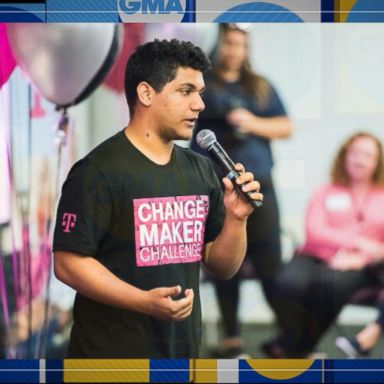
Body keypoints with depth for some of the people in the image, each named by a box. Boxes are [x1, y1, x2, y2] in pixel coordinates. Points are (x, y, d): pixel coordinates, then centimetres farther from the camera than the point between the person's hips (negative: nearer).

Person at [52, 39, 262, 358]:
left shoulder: (201, 170, 7)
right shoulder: (98, 171, -12)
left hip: (185, 348, 6)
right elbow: (68, 263, -17)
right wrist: (145, 302, -27)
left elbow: (223, 268, 11)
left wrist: (236, 219, -7)